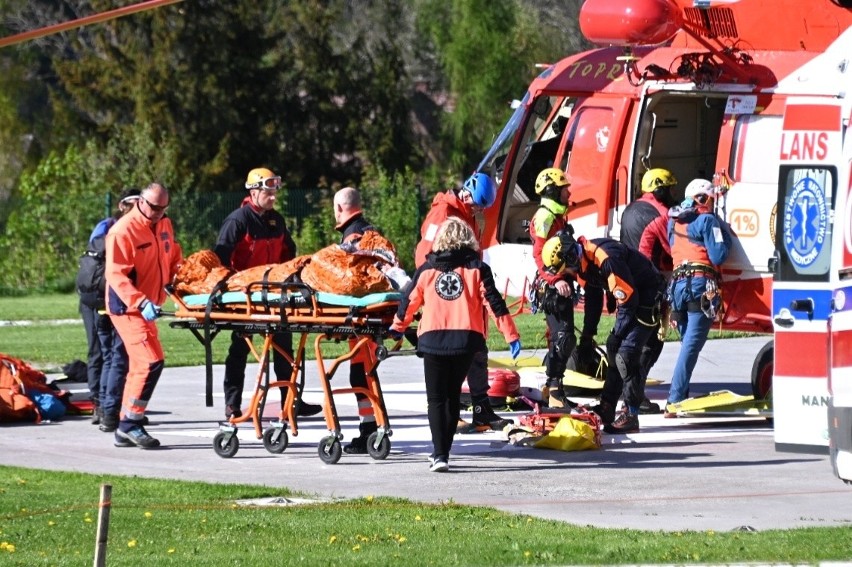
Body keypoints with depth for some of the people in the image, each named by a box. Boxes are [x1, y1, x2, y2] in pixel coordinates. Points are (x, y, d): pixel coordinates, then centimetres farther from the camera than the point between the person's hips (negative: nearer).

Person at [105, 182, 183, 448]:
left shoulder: (164, 226, 10)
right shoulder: (124, 230, -16)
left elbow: (174, 257, 23)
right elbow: (116, 274, -22)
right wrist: (141, 303, -32)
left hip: (146, 307, 9)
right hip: (127, 307, -9)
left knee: (140, 366, 12)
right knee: (152, 361, -18)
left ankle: (126, 430, 19)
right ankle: (130, 424, -13)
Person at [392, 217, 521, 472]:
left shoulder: (426, 269, 6)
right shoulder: (477, 269, 3)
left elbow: (409, 300, 15)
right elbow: (494, 302, -1)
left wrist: (397, 327, 33)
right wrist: (511, 336, 2)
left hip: (433, 339, -1)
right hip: (466, 340, 1)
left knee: (436, 399, 4)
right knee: (453, 397, 16)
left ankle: (440, 454, -11)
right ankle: (443, 451, 18)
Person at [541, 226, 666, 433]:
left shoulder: (606, 259, -30)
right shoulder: (583, 262, 0)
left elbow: (628, 300, -27)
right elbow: (592, 299, 14)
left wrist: (617, 335, -19)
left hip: (648, 298, -10)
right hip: (630, 298, 10)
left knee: (626, 352, -16)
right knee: (613, 351, 11)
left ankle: (631, 415, -13)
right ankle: (606, 410, 19)